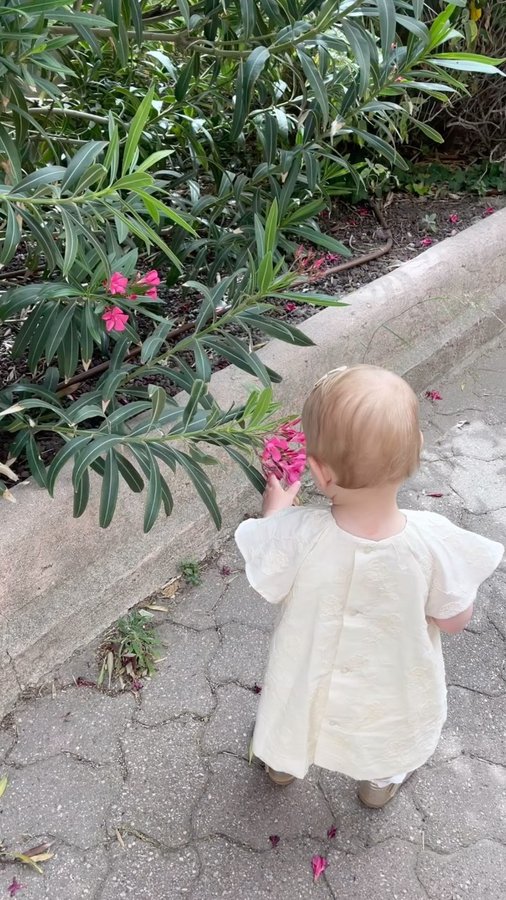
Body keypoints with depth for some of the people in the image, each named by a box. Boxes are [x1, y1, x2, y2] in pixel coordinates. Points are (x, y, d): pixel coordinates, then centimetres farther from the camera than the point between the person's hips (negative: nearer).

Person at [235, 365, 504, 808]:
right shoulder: (434, 541, -36)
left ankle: (283, 764, 66)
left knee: (294, 722, 36)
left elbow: (269, 588, -15)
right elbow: (454, 620, -19)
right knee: (388, 740, 36)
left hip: (312, 683, 0)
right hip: (391, 687, 0)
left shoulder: (296, 535, -38)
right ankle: (381, 783, 66)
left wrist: (274, 511, -2)